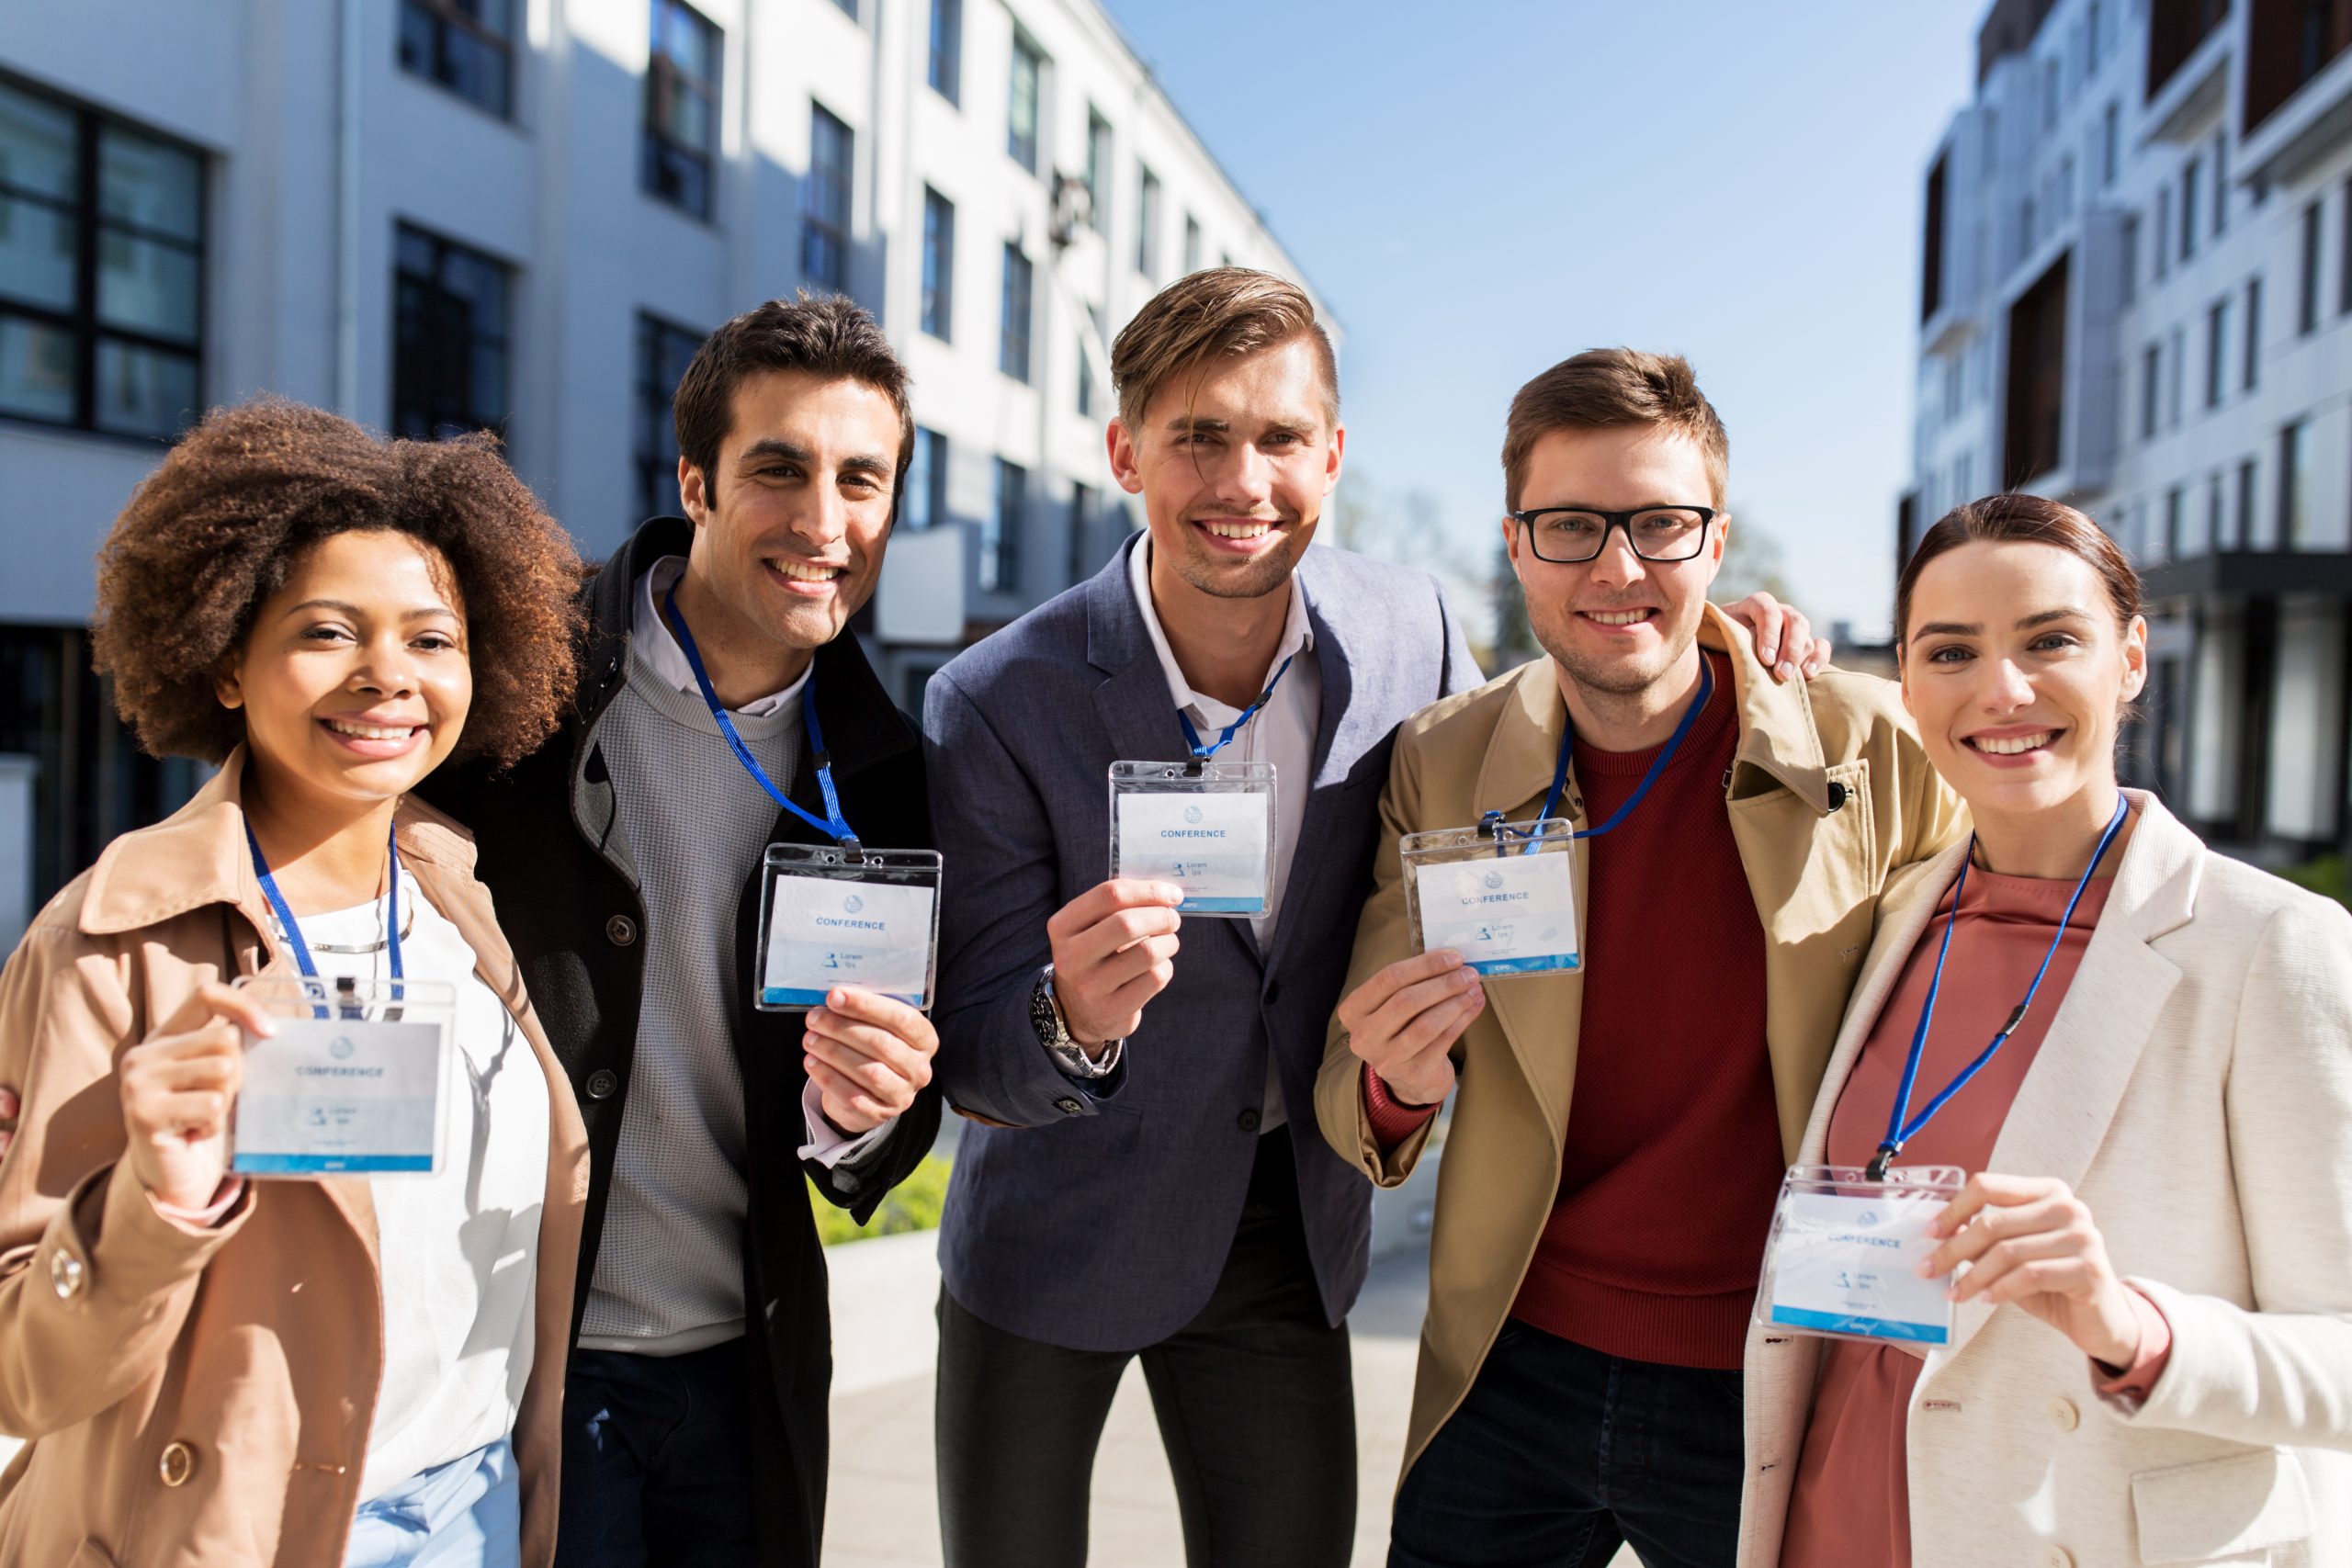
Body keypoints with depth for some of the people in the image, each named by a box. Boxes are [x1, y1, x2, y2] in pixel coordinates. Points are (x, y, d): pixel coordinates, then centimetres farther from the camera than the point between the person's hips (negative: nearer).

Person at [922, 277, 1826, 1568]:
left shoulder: (1411, 632, -13)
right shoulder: (992, 705, -21)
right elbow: (968, 1062, -17)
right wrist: (1071, 1020, -41)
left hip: (1291, 1224, 2)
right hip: (1055, 1232, -1)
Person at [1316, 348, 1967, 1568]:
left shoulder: (1880, 751, -13)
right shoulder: (1437, 764, -6)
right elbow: (1353, 1101, -3)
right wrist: (1395, 1089, -26)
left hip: (1768, 1393, -1)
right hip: (1512, 1374, 2)